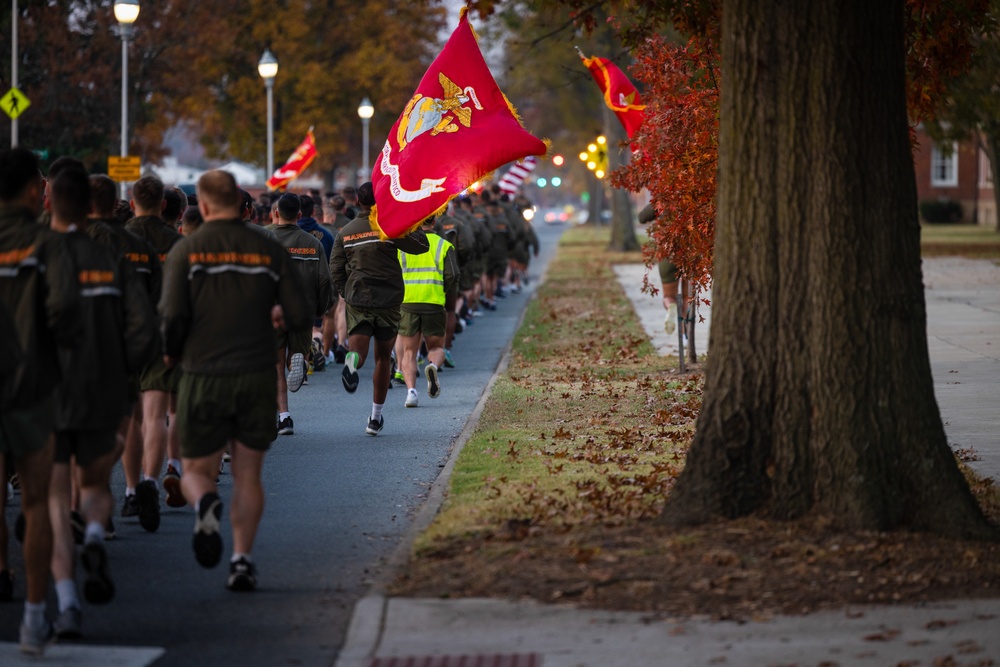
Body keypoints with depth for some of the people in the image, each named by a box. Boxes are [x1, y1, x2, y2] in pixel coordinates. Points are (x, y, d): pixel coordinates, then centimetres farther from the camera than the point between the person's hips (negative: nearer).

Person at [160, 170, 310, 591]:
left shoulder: (186, 251, -4)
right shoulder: (269, 252, 1)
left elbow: (173, 315, -12)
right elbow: (300, 318, -1)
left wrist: (172, 352, 8)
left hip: (203, 377, -1)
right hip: (256, 377, 1)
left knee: (196, 471, 10)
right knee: (247, 474, 12)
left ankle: (205, 503, -23)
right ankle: (242, 560, 1)